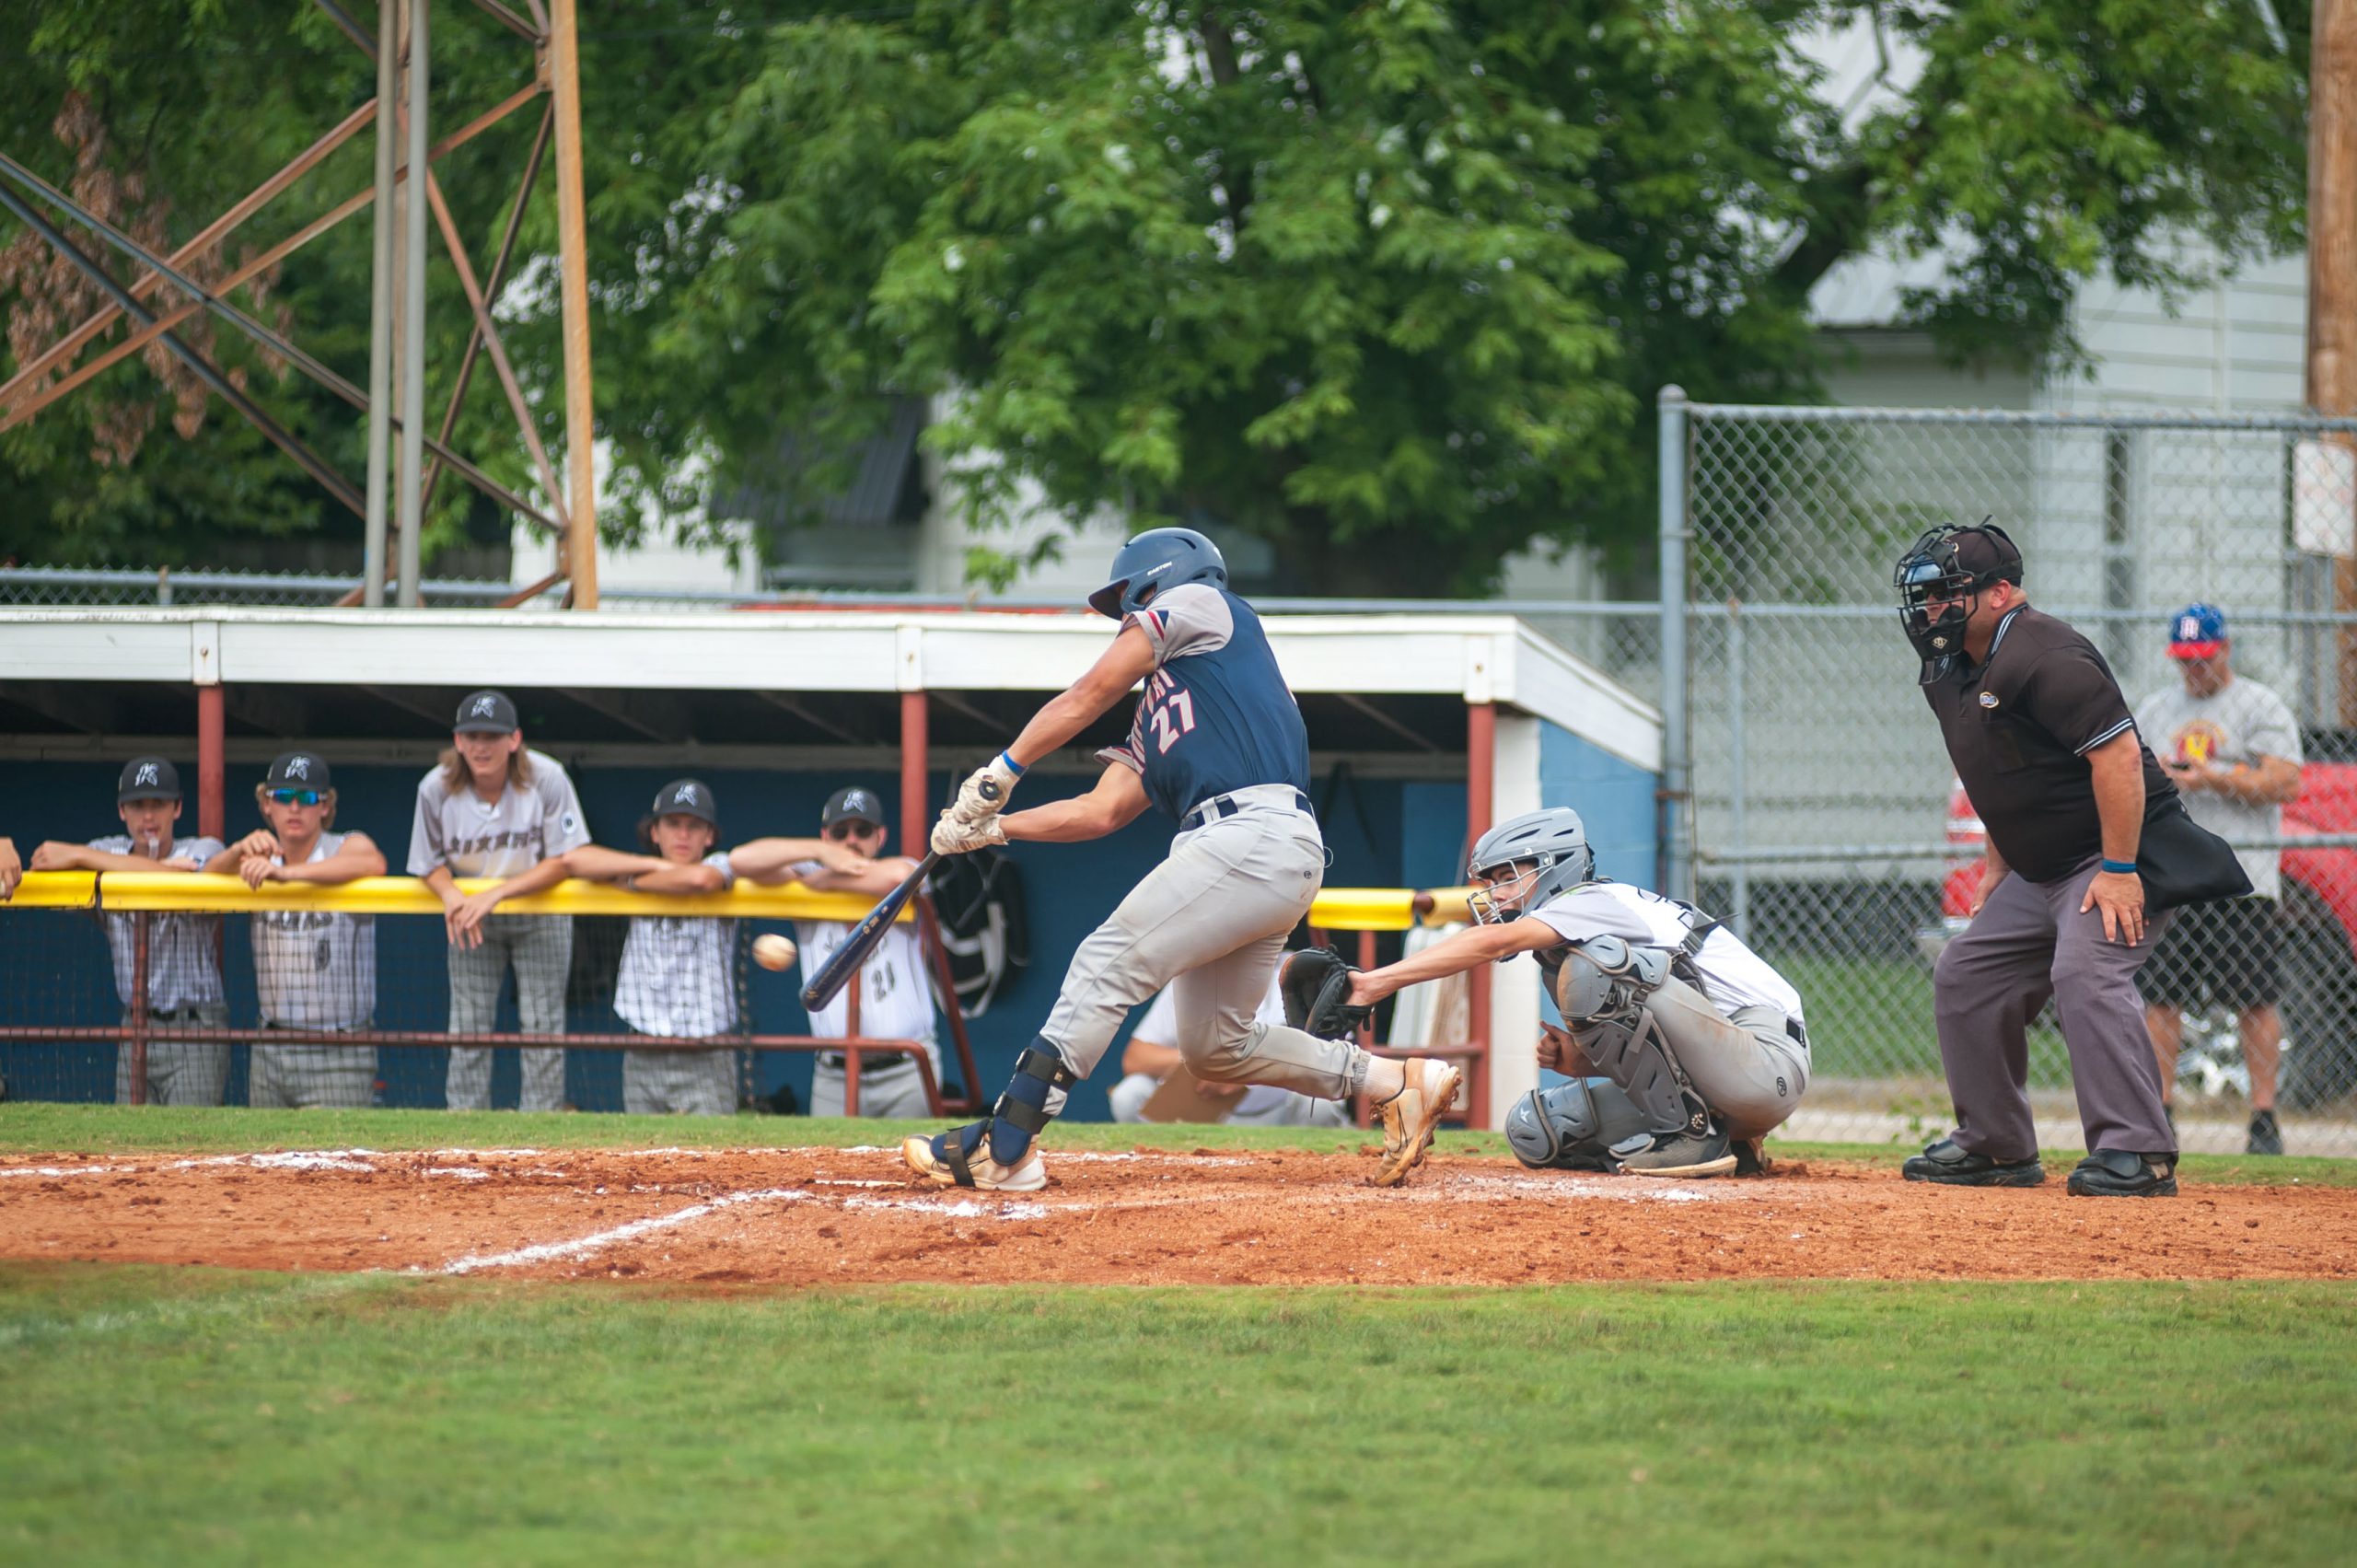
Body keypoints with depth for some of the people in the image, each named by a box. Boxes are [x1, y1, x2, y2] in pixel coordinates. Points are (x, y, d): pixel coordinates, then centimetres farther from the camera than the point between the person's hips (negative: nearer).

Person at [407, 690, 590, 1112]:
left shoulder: (546, 779, -23)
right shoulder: (437, 788, -17)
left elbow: (561, 862, -20)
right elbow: (431, 864, -6)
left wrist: (495, 894, -31)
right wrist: (451, 895, -30)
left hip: (540, 920, -1)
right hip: (471, 918, 1)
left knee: (543, 1026, -3)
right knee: (468, 1029, -1)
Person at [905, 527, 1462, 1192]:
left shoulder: (1199, 603, 12)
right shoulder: (1157, 713, 33)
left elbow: (1091, 694, 3)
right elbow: (1102, 811, 23)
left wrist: (1003, 770, 1)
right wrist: (992, 828, 16)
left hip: (1254, 833, -9)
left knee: (1107, 963, -13)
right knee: (1216, 1048, 11)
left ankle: (1000, 1147, -17)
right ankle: (1398, 1081, 15)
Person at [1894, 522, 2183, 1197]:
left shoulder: (2043, 656, -22)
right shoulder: (1955, 672, 9)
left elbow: (2118, 754, -27)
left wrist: (2118, 870, -28)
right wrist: (1998, 866, 17)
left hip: (2119, 858, -11)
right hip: (2039, 872, 11)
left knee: (2085, 974, -28)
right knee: (1967, 976, 12)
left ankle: (2137, 1153, -29)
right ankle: (1996, 1147, 21)